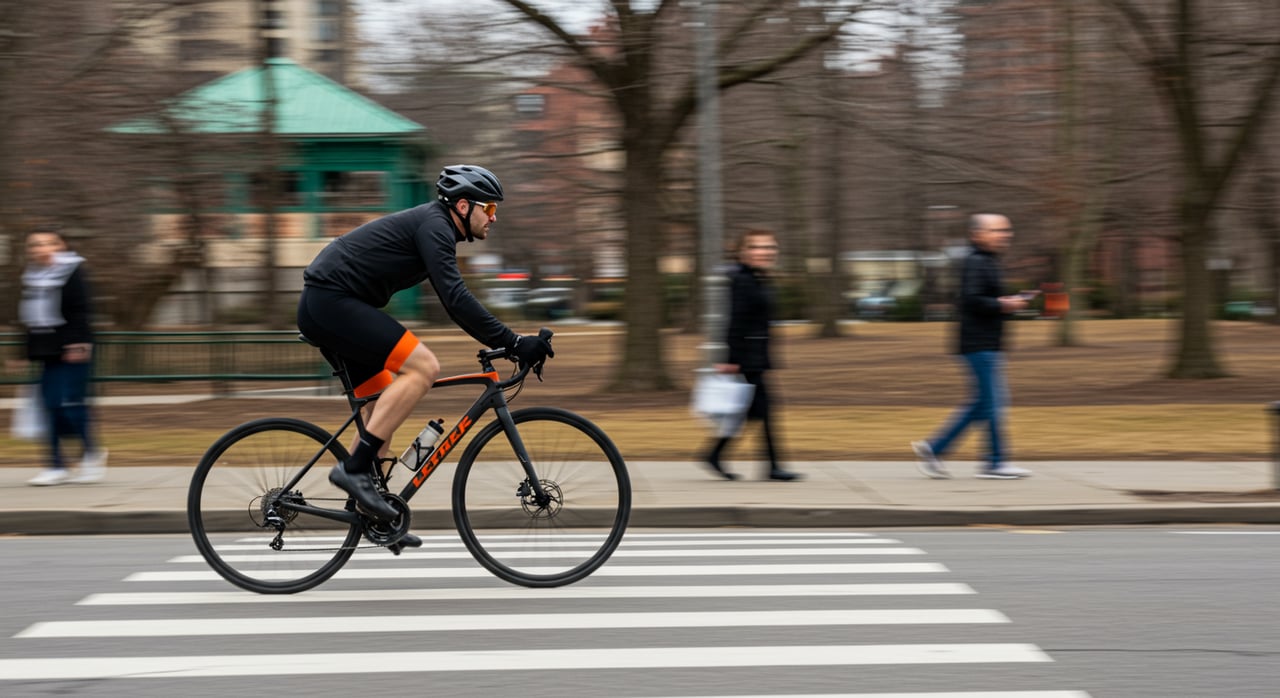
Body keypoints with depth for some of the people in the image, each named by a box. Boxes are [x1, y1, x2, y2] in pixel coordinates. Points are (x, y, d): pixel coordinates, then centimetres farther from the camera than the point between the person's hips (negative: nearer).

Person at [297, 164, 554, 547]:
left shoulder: (432, 227, 20)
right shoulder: (435, 225, -12)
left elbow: (454, 301, 26)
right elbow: (456, 300, -23)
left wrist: (507, 343, 21)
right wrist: (513, 342, -23)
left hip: (320, 308, 11)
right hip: (333, 302, -11)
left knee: (385, 401, 13)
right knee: (422, 366, -18)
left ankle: (373, 516, 14)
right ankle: (354, 468, -18)